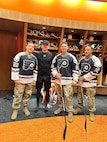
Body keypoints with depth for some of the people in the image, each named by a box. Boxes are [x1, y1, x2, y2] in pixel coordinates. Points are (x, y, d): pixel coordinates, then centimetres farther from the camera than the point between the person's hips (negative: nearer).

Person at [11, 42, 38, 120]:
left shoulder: (34, 58, 8)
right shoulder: (20, 55, -9)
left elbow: (35, 69, 13)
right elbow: (14, 67, -10)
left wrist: (34, 79, 10)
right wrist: (16, 78, -12)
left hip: (30, 80, 5)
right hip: (20, 80, -4)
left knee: (28, 95, 13)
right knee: (18, 95, 0)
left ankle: (25, 108, 31)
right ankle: (15, 110, 17)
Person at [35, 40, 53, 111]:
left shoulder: (51, 55, 3)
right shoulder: (38, 54, 2)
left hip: (47, 76, 1)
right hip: (39, 75, 0)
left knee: (47, 91, 9)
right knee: (38, 91, 9)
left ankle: (46, 105, 24)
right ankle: (37, 105, 24)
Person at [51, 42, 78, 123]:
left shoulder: (71, 57, -3)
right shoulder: (56, 57, 7)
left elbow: (75, 69, -2)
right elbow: (53, 67, 13)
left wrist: (75, 79, -6)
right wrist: (55, 74, -6)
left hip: (68, 81, -4)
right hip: (58, 80, 4)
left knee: (68, 97, -4)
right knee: (59, 95, 16)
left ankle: (70, 112, 12)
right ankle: (60, 107, 37)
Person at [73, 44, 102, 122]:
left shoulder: (95, 59, -10)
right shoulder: (82, 59, 9)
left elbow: (96, 71, -17)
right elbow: (78, 68, 21)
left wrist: (84, 77, -15)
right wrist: (80, 76, 3)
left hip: (91, 82, -6)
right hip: (81, 82, 6)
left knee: (91, 98, -1)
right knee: (80, 96, 16)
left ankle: (92, 112, 17)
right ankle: (79, 108, 36)